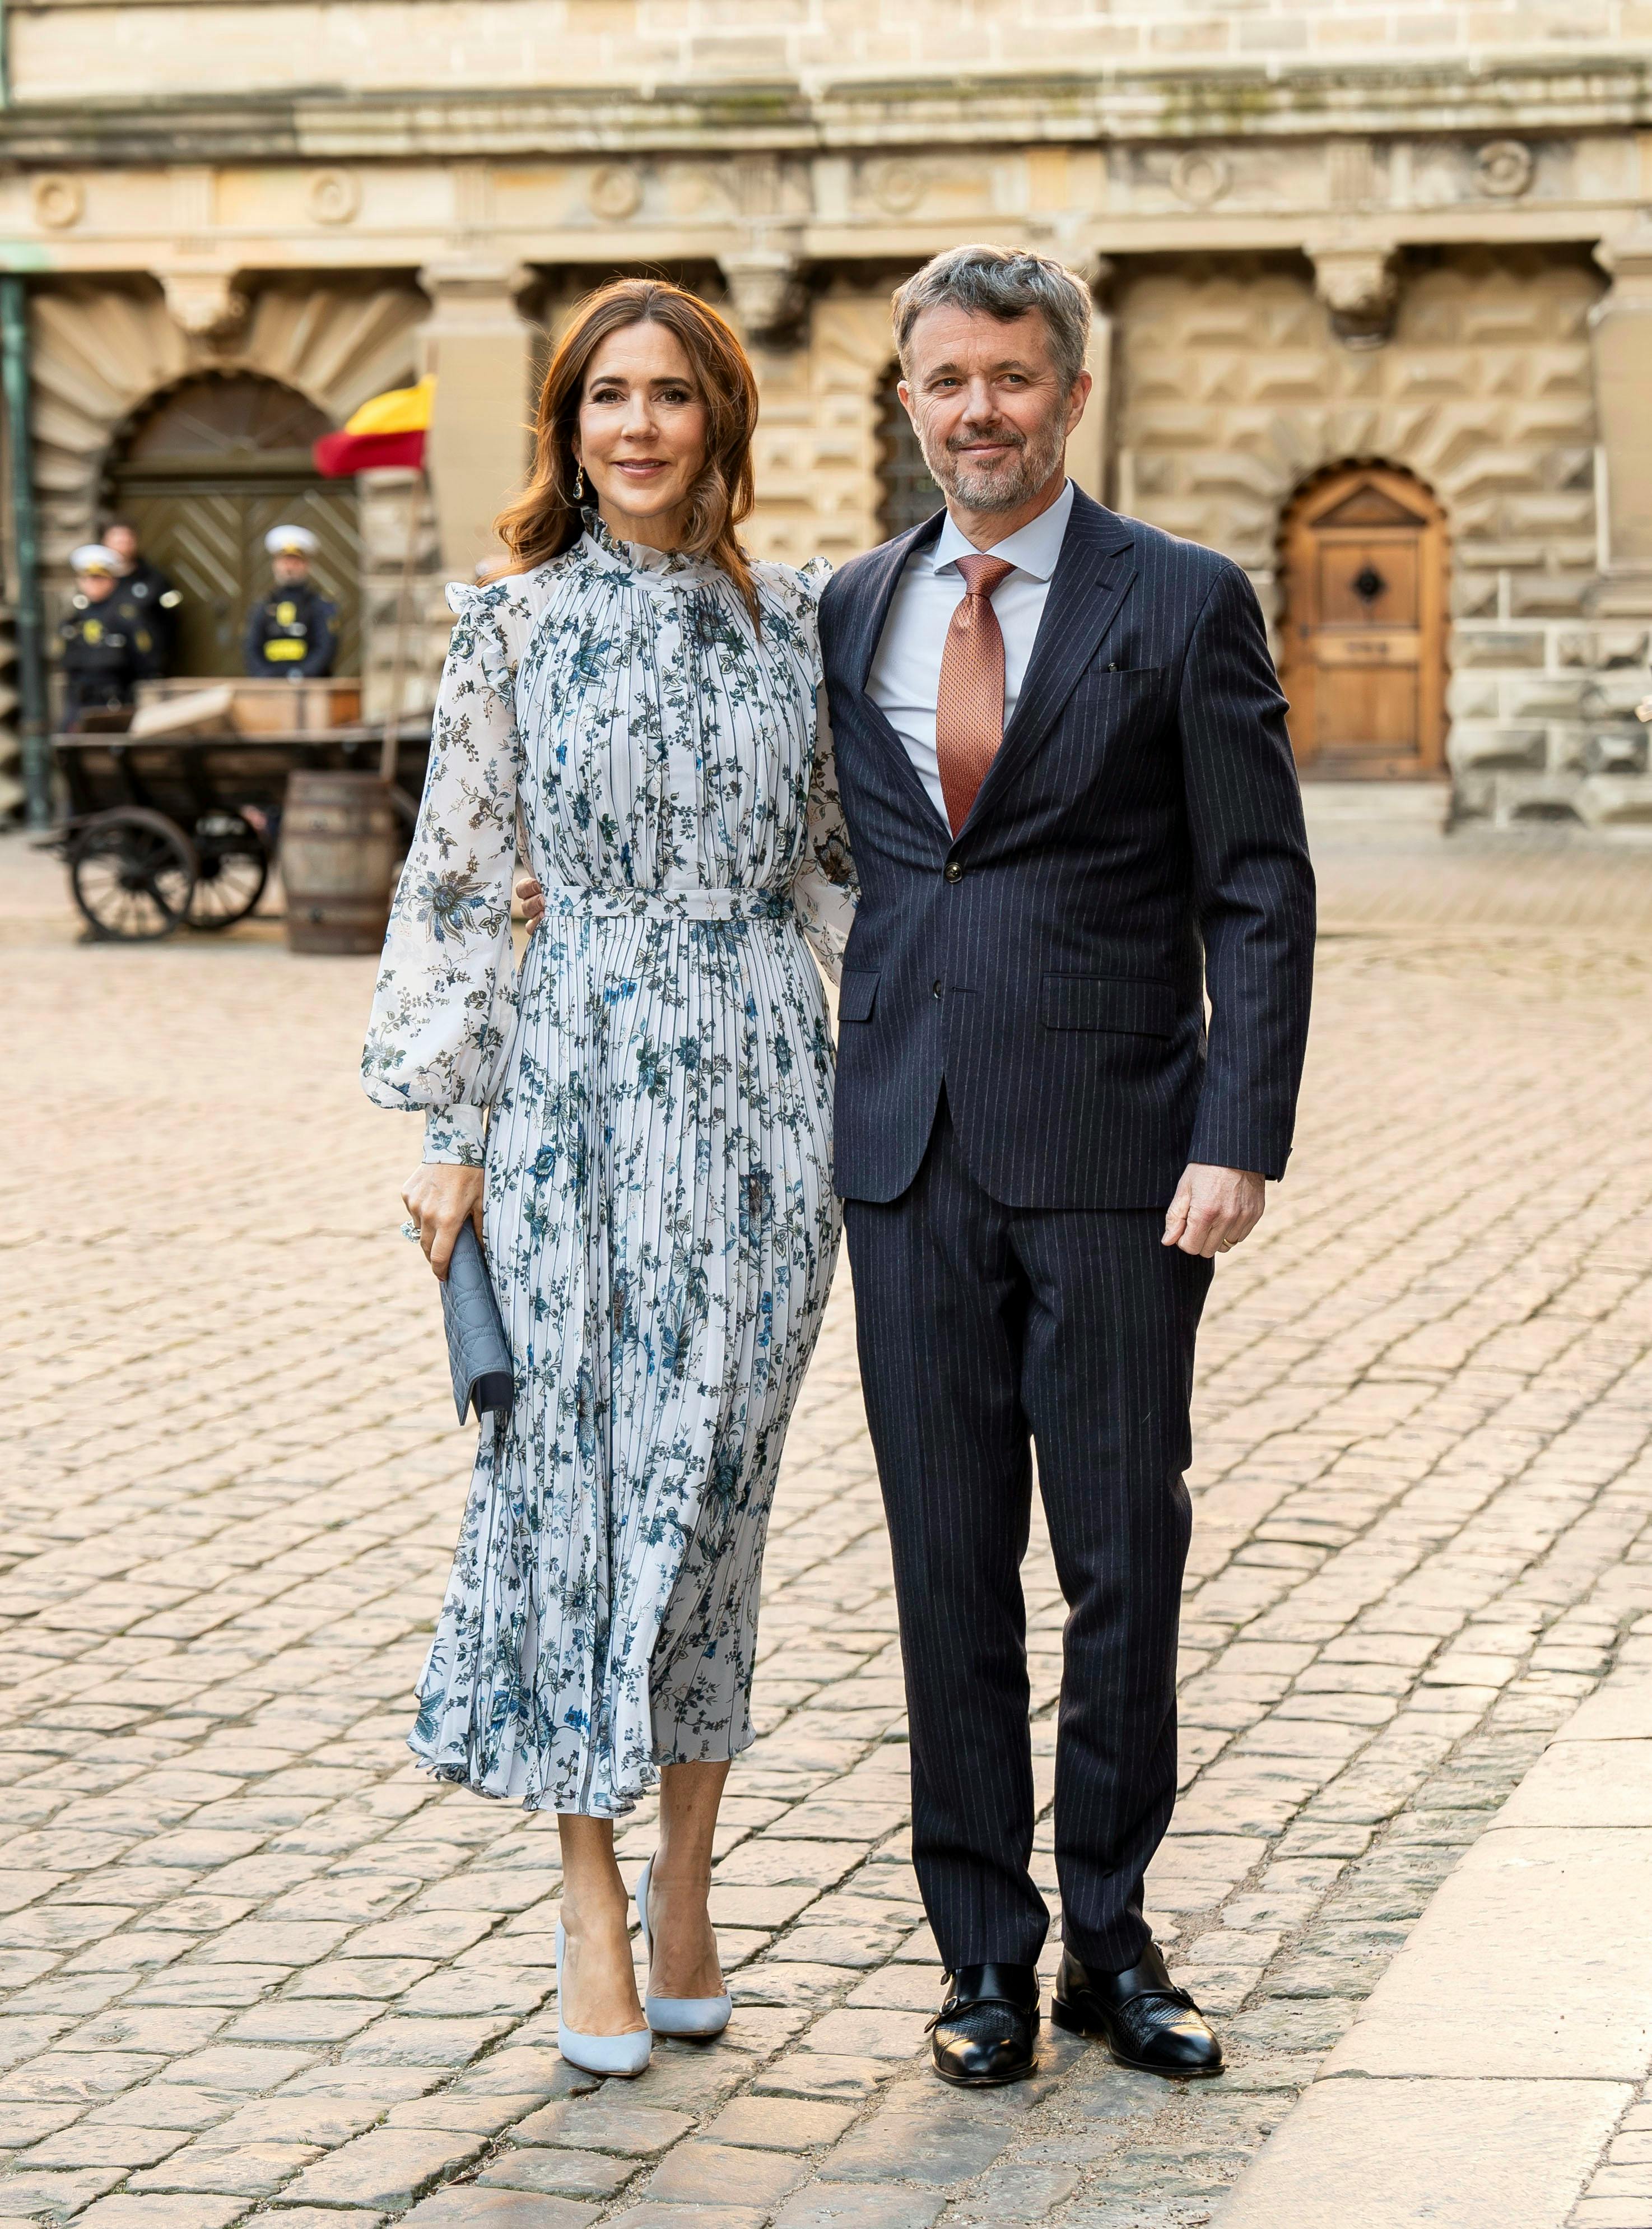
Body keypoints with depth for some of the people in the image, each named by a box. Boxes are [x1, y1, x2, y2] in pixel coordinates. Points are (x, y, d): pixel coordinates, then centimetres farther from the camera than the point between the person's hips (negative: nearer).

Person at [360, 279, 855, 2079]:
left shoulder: (791, 624, 7)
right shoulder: (513, 629, 0)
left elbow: (837, 864, 14)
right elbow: (456, 885, 1)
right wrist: (448, 1130, -3)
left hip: (764, 1086, 2)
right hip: (578, 1085, -2)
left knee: (715, 1478, 6)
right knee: (571, 1474, -2)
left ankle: (686, 1879, 18)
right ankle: (594, 1907, 7)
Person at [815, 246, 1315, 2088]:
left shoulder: (1183, 606, -2)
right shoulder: (851, 613, 10)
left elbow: (1261, 896, -3)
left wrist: (1238, 1141, -12)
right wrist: (843, 1094, 10)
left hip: (1112, 1149, -3)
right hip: (912, 1154, 3)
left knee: (1125, 1560, 3)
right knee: (948, 1563, 6)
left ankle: (1111, 1936, 18)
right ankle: (985, 1951, 15)